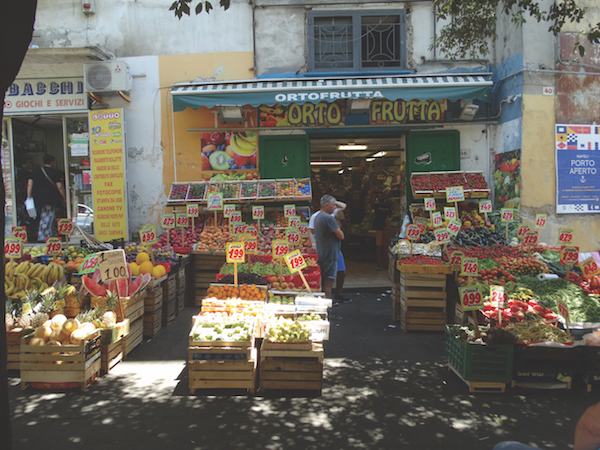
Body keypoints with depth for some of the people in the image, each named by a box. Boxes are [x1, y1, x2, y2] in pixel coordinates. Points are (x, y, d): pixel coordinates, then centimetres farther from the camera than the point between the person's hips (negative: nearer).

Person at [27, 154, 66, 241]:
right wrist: (64, 198, 0)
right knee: (48, 217, -5)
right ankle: (43, 237, -11)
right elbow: (60, 186, -8)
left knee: (43, 217, 15)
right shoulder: (55, 172, -4)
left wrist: (29, 197, 11)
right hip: (51, 198, -6)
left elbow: (29, 184, 9)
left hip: (38, 198, 6)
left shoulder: (35, 172, 13)